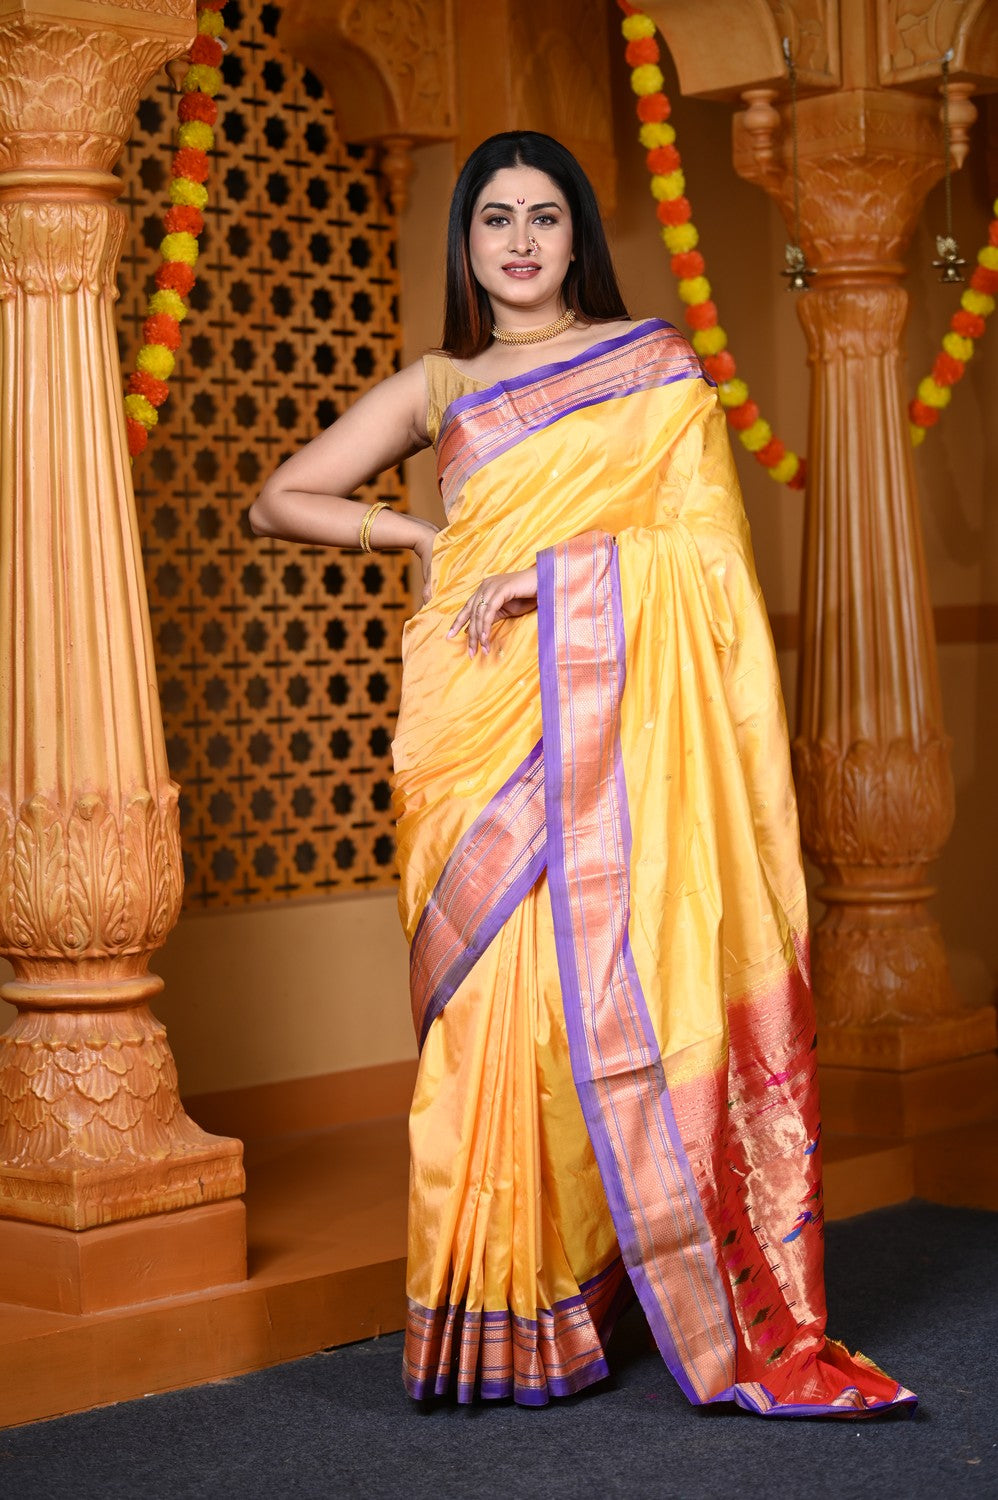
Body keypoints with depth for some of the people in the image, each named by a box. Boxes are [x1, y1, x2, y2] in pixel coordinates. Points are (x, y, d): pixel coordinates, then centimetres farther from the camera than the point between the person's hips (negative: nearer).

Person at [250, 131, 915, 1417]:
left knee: (623, 991, -8)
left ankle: (733, 1319, -1)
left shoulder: (654, 362, 12)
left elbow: (698, 535, 0)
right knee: (495, 1001, -4)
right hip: (481, 724, 2)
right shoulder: (434, 389, 16)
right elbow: (280, 502, 16)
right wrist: (422, 535, 5)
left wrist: (544, 566, -10)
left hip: (615, 710, -1)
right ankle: (505, 1322, 1)